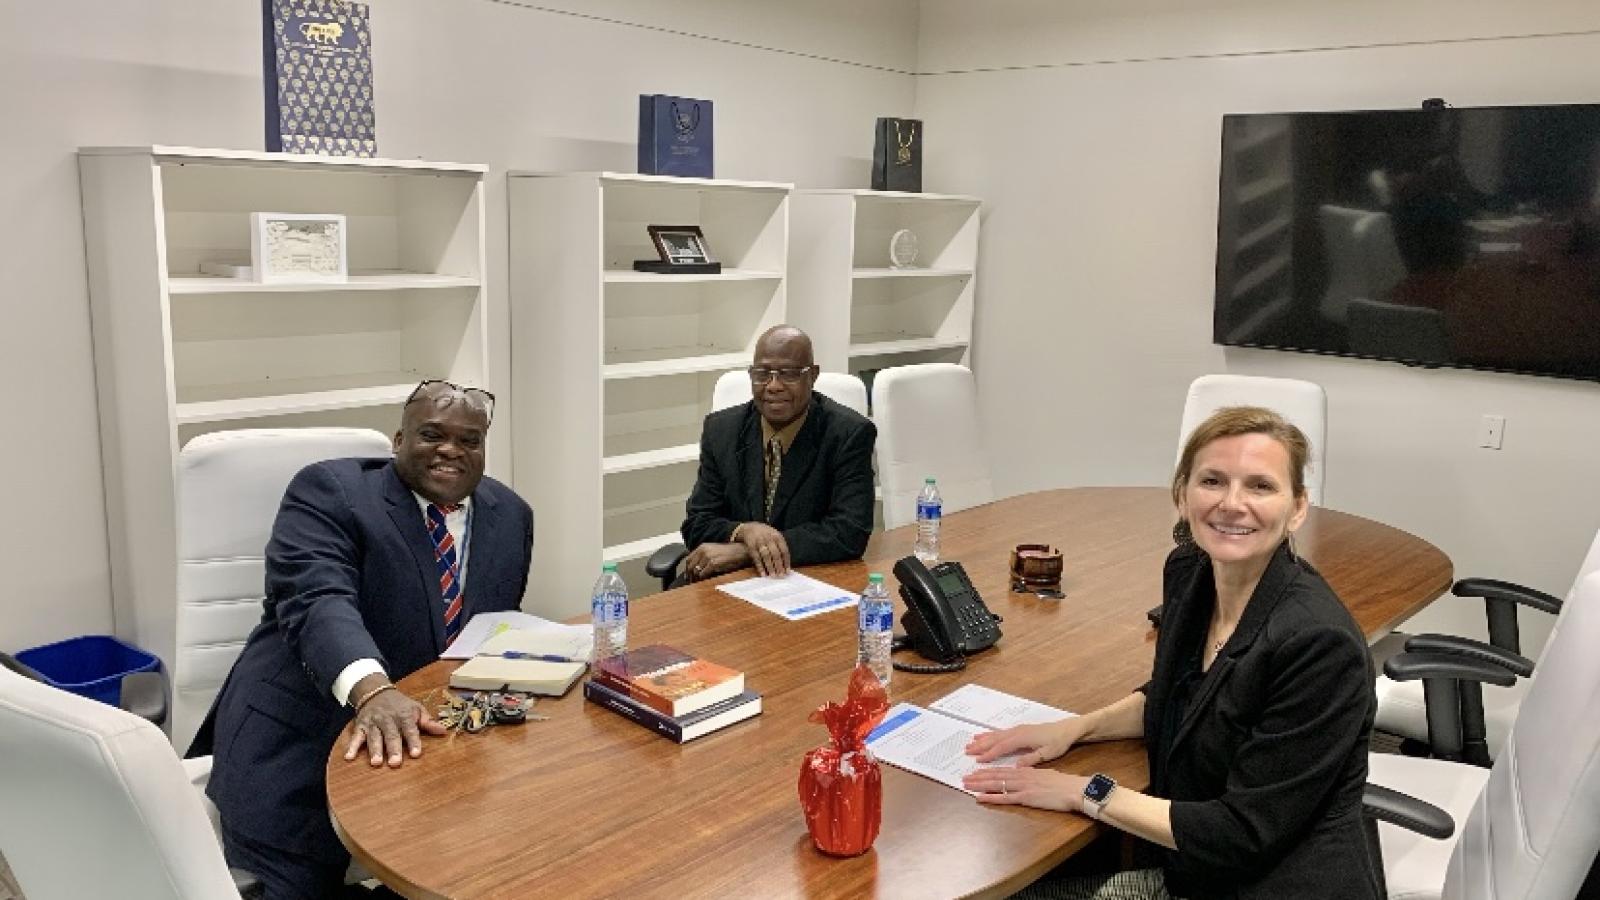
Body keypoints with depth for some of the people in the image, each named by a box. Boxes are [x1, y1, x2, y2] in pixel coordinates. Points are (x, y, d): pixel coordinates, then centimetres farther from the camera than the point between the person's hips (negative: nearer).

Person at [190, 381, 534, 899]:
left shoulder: (510, 517, 7)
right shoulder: (329, 491, -9)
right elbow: (318, 601, -25)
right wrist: (374, 690, -43)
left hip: (434, 736, 5)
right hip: (301, 740, -4)